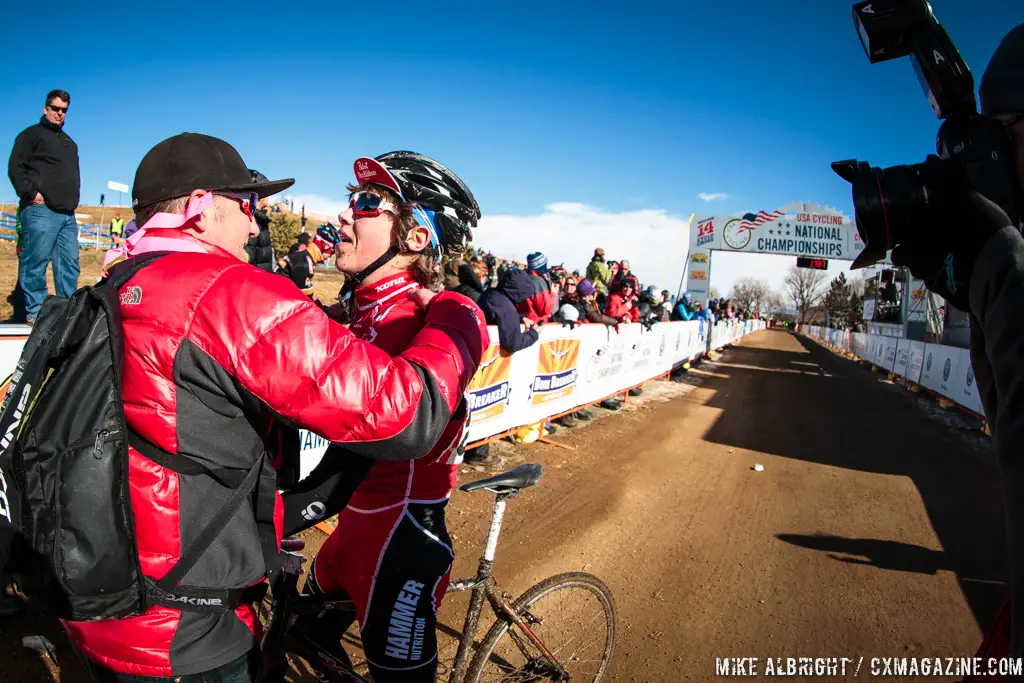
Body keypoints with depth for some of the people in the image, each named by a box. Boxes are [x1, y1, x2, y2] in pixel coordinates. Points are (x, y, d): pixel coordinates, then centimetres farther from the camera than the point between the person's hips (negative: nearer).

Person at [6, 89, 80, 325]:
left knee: (70, 264, 5)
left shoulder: (69, 142, 26)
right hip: (41, 211, -7)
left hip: (68, 214, 7)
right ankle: (35, 312, -3)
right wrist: (31, 193, -14)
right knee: (36, 262, -7)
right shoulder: (32, 134, 5)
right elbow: (15, 168, -3)